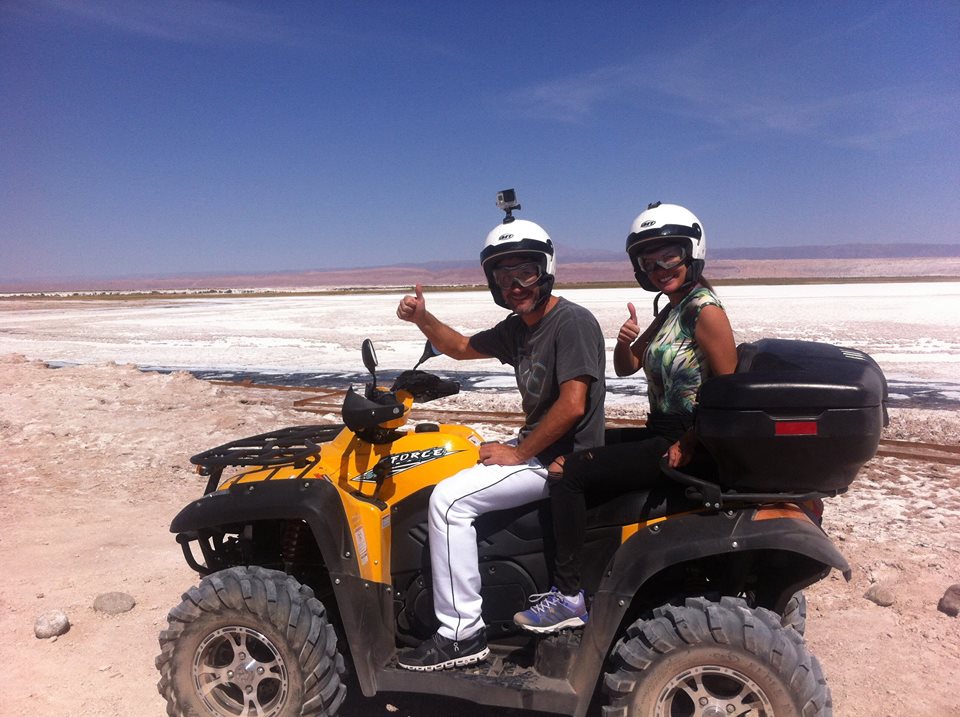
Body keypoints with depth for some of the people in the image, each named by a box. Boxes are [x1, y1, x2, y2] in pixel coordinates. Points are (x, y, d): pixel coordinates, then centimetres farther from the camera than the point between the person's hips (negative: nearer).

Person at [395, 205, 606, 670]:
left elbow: (572, 405, -24)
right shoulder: (517, 327, 11)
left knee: (449, 498, -19)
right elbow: (463, 348, 23)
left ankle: (463, 633, -9)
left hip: (564, 458, -10)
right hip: (536, 449, 10)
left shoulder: (572, 322, -16)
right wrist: (423, 320, 4)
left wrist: (518, 454, -17)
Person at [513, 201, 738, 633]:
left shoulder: (705, 311, -14)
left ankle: (569, 596, -9)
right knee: (565, 452, 13)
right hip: (657, 432, 10)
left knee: (568, 473, -16)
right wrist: (625, 342, -7)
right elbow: (625, 368, 15)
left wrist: (689, 446, -21)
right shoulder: (669, 311, 13)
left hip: (684, 444, -10)